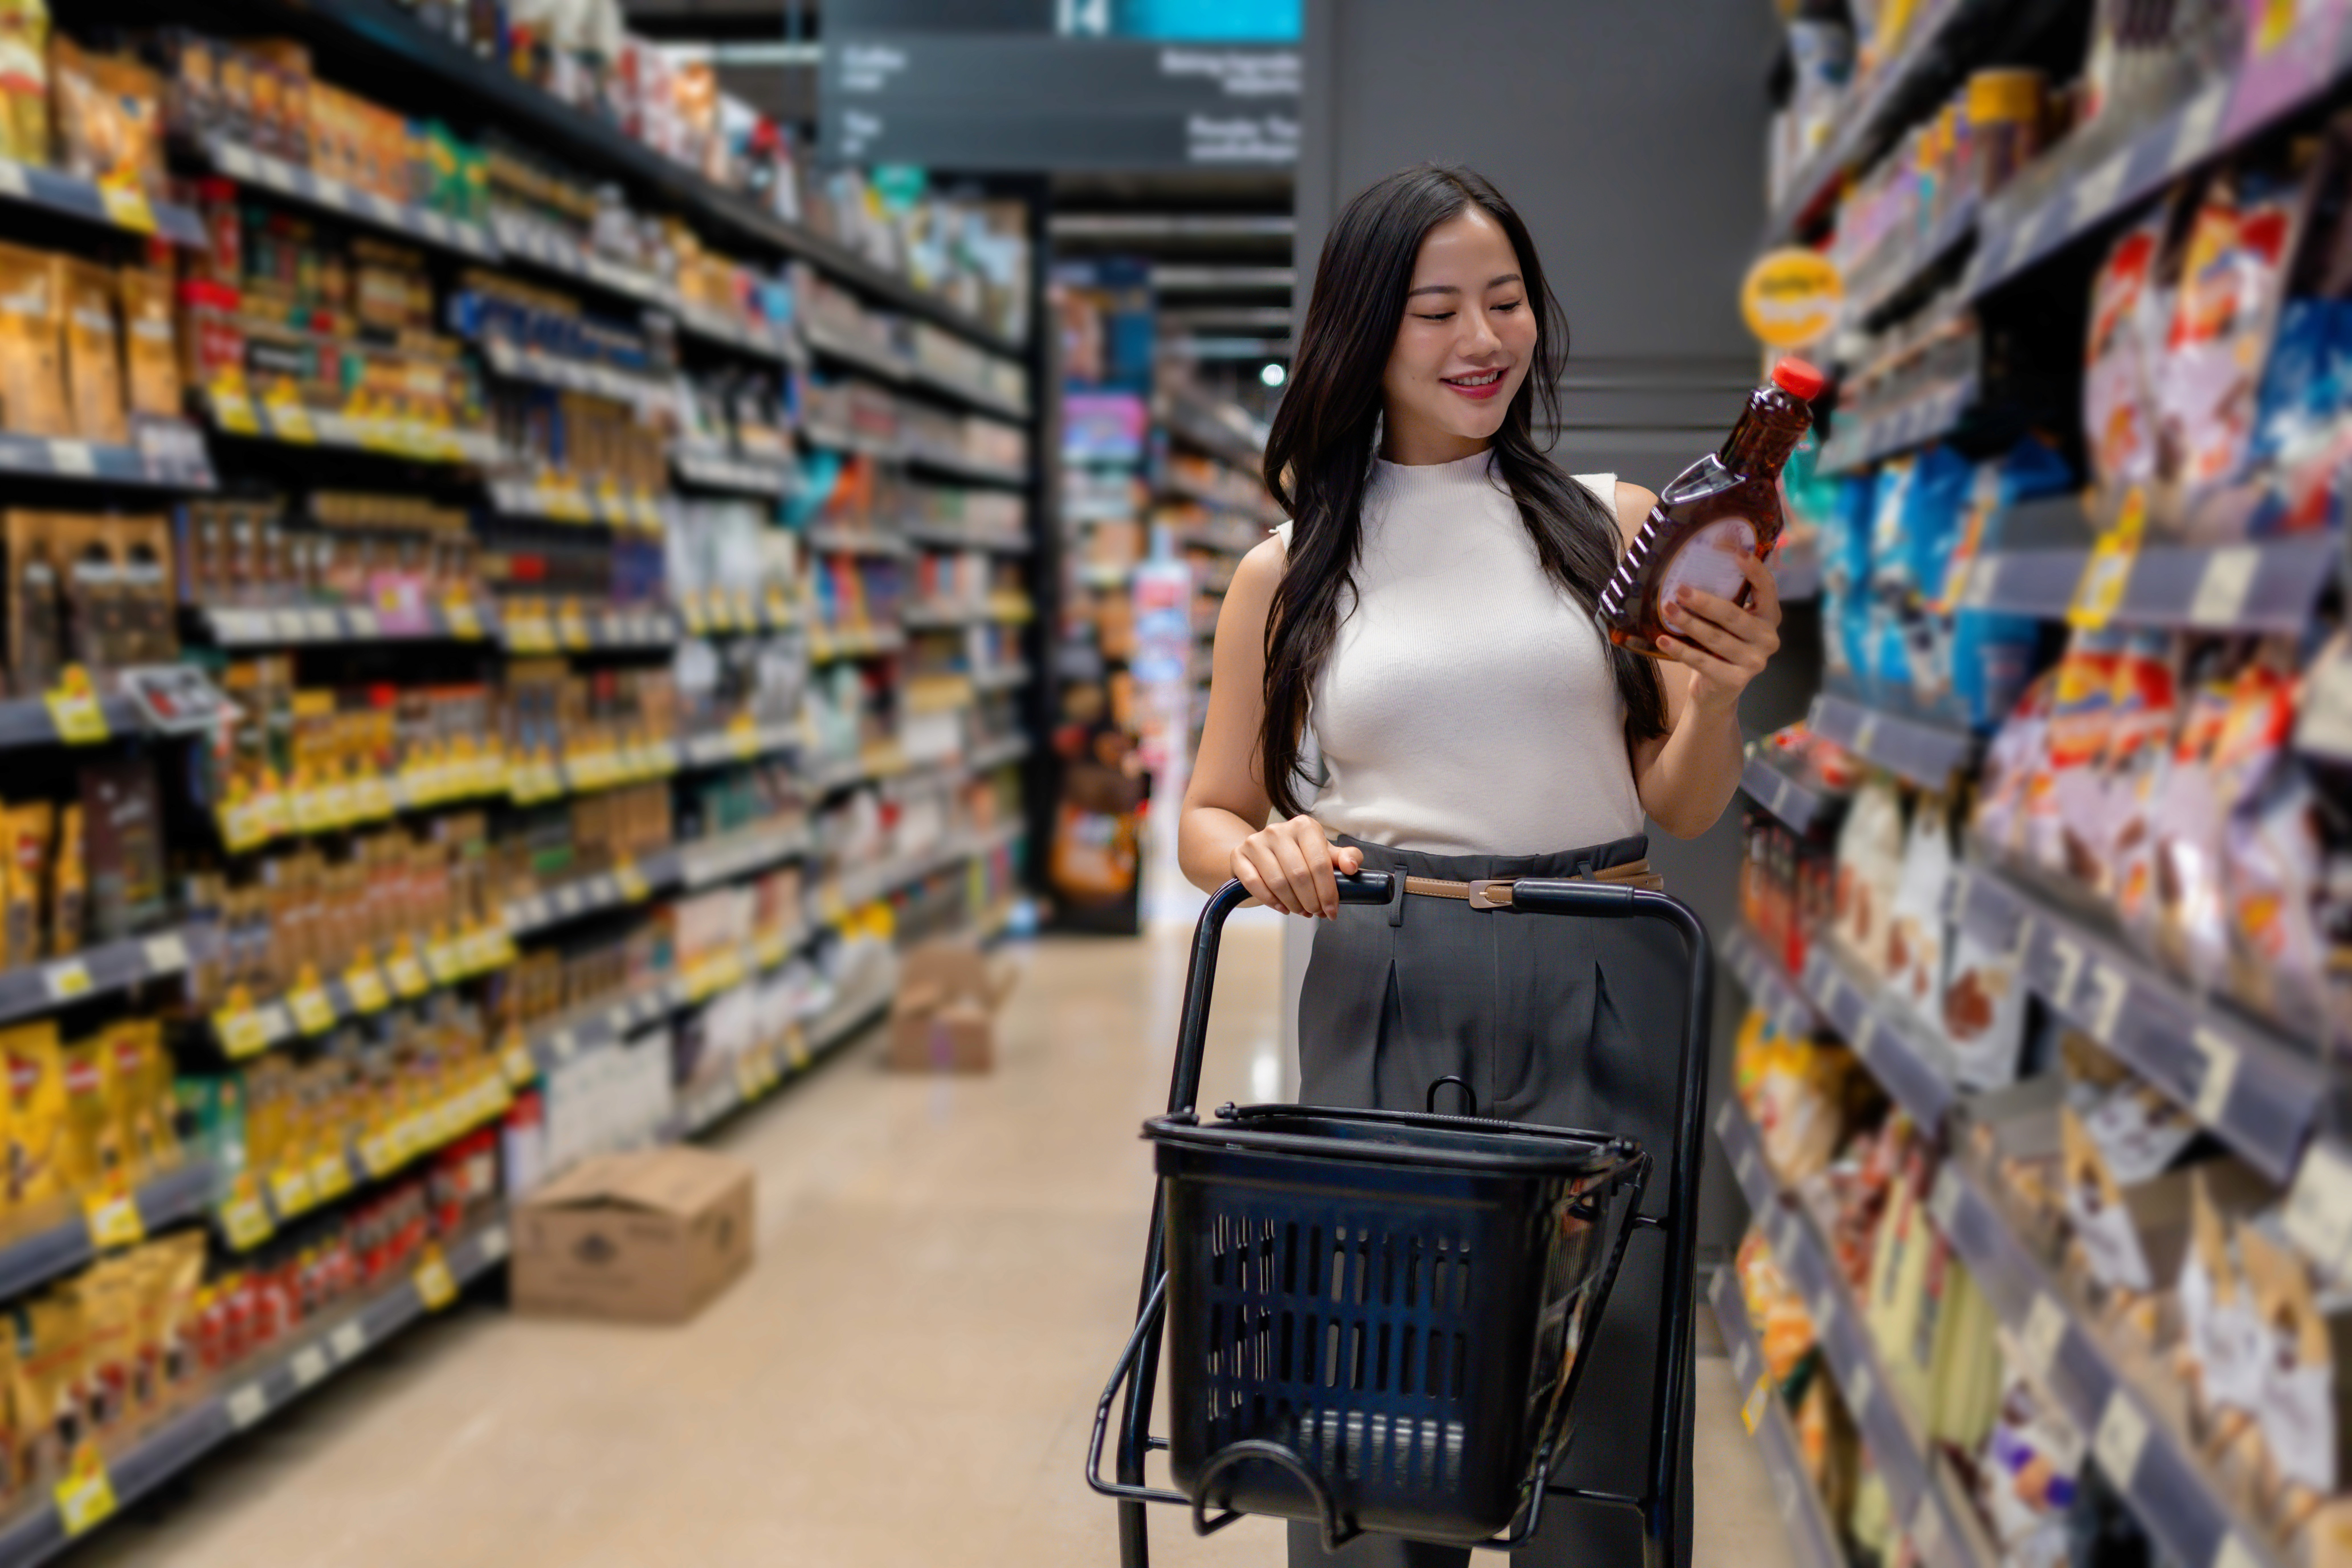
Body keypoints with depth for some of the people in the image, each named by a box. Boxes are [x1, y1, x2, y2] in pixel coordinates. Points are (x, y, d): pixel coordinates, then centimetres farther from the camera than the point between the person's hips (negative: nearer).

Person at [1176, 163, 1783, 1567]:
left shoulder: (1615, 526, 7)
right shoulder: (1288, 573, 7)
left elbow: (1684, 807, 6)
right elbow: (1209, 819, 11)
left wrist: (1721, 697, -14)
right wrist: (1262, 852, -11)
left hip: (1602, 996, 0)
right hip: (1381, 1008, 0)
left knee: (1603, 1411, 5)